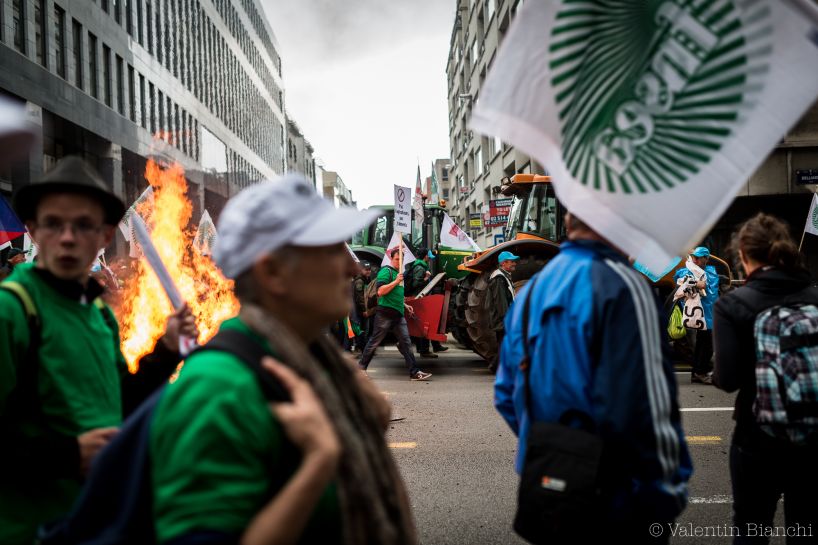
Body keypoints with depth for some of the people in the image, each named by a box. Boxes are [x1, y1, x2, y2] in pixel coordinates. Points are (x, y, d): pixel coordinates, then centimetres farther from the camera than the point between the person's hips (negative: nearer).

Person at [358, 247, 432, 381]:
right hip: (385, 313, -8)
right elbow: (380, 291, -18)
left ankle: (414, 372, -2)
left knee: (406, 342, 1)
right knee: (375, 341, 1)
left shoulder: (398, 273, 20)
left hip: (398, 314, 8)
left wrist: (405, 305, 22)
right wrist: (396, 281, -20)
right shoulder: (386, 271, -7)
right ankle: (361, 367, 15)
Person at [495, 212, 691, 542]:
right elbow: (641, 407, -24)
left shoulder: (532, 290, 6)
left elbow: (506, 394, 11)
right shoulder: (620, 285, -18)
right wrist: (668, 490, -13)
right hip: (613, 508, -7)